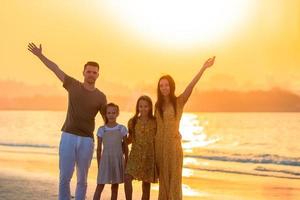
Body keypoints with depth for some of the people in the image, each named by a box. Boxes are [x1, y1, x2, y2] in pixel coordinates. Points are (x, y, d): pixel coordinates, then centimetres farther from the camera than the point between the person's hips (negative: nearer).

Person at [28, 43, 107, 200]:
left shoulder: (100, 97, 3)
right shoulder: (73, 85, 4)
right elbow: (55, 69, 10)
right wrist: (40, 55, 14)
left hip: (87, 140, 0)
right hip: (68, 136, 0)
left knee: (82, 179, 6)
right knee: (64, 177, -1)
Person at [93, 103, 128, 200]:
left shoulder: (122, 129, -1)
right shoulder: (101, 129, -1)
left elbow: (125, 147, 5)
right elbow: (99, 148, 3)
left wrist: (126, 162, 3)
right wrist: (99, 165, 3)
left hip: (118, 160, 1)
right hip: (105, 159, -1)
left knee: (115, 187, 8)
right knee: (100, 186, -3)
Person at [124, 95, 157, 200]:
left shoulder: (155, 122, -1)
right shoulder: (133, 122, 3)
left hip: (149, 156, -1)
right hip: (135, 155, 1)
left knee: (146, 183, 4)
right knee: (127, 178, -20)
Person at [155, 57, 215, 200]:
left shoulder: (179, 102, -4)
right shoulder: (158, 105, 7)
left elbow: (191, 86, -16)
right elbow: (156, 125, 12)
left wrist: (204, 68, -26)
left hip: (173, 144, -3)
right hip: (159, 144, 4)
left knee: (174, 177, 0)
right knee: (163, 178, 10)